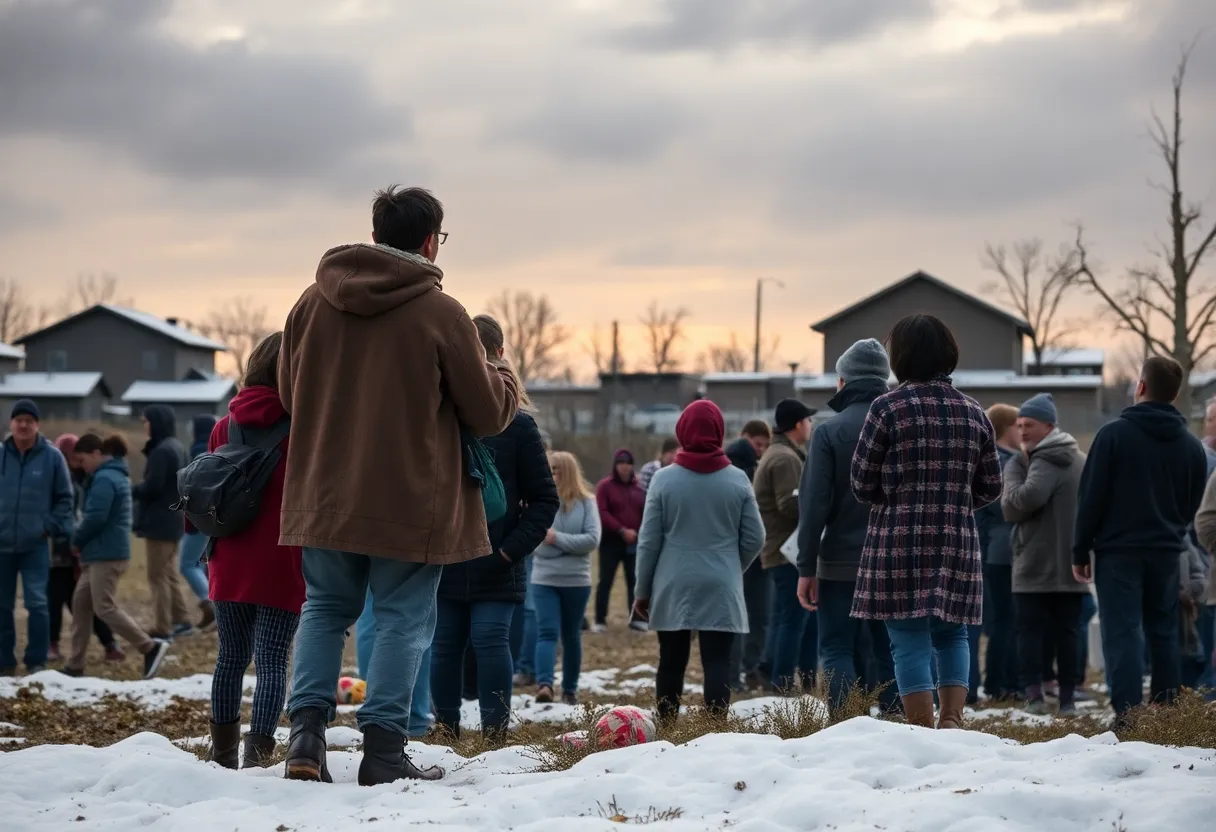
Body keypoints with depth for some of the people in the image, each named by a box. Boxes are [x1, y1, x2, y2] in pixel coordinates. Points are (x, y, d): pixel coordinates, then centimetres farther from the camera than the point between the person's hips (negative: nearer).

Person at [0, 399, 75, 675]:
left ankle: (37, 662, 3)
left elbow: (64, 498, 4)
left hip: (35, 545, -2)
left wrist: (50, 526, -4)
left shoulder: (52, 456, -3)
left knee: (37, 603, -7)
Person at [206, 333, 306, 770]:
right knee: (273, 661, -3)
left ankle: (223, 751, 23)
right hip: (281, 565, -4)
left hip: (231, 565, 4)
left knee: (232, 657, 16)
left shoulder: (225, 426, 5)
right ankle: (258, 753, -13)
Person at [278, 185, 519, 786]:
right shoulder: (441, 314, -11)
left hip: (325, 495, 4)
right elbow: (488, 412, -4)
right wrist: (505, 381, 19)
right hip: (411, 500, -4)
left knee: (325, 607, 16)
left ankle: (307, 732, 4)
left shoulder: (313, 302, 2)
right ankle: (384, 750, 3)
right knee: (402, 620, 4)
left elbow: (289, 395, 14)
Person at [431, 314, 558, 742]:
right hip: (444, 560, 3)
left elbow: (544, 499, 0)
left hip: (496, 567, -3)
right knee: (445, 643, 6)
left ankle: (496, 730, -1)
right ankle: (445, 729, 17)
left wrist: (512, 548, -9)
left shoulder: (516, 425, -3)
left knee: (490, 638, -9)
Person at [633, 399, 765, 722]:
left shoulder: (664, 479, -4)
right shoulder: (737, 480, -1)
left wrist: (643, 590, 8)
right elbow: (754, 539, 3)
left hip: (673, 589, 1)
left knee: (671, 662, 10)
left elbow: (649, 541, -1)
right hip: (721, 588, 0)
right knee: (718, 661, -2)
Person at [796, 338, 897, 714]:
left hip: (841, 563, -3)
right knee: (888, 654, 9)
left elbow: (814, 504, -9)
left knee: (838, 651, 2)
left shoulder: (829, 432, -6)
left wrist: (806, 568, -5)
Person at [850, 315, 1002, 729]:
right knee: (952, 633, 17)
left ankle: (923, 730, -3)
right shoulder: (974, 413, 6)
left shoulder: (889, 407, -7)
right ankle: (952, 718, 5)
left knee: (910, 640, 0)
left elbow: (861, 482, -3)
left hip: (898, 541, -4)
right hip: (958, 542, 4)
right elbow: (991, 487, 11)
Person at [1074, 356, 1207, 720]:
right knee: (1163, 634, 13)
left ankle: (1128, 717, -15)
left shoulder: (1114, 434, -9)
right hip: (1166, 553, 5)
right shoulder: (1191, 445, 6)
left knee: (1122, 634, -7)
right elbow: (1193, 506, 13)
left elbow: (1091, 497, -8)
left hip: (1118, 552, -5)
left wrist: (1081, 551, -2)